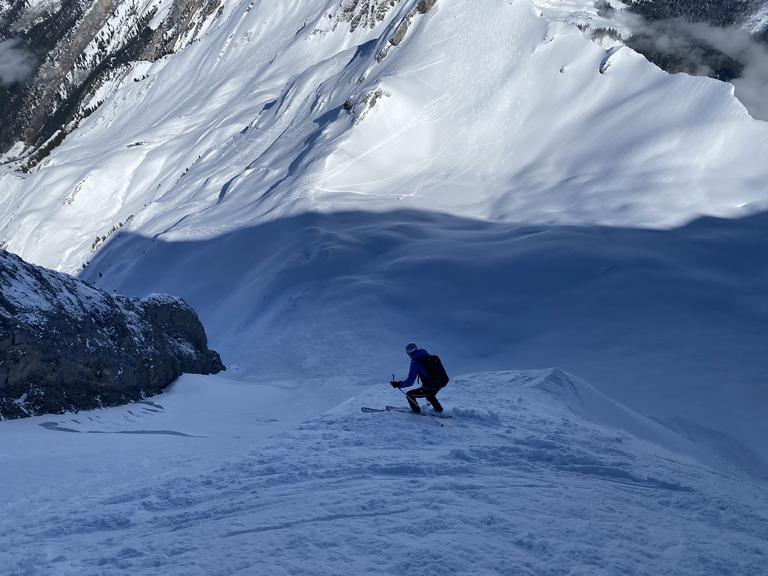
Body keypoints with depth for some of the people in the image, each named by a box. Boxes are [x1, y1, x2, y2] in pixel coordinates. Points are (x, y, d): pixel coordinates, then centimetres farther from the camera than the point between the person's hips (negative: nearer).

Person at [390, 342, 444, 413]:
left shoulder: (415, 362, -14)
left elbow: (410, 382, -18)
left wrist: (398, 384, -5)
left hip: (429, 389, -7)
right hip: (439, 385, 7)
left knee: (409, 395, 12)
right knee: (430, 396, 39)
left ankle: (417, 411, 24)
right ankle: (438, 409, 48)